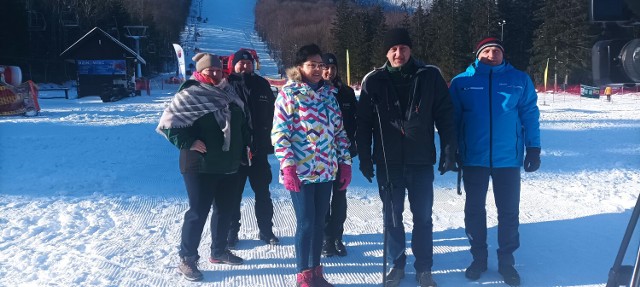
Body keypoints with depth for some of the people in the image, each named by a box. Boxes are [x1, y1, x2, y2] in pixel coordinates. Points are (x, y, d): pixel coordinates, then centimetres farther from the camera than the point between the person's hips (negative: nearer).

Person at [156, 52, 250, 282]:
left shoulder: (228, 94, 10)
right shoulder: (189, 95, -10)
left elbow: (242, 123, 21)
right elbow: (168, 123, -14)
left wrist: (244, 147, 14)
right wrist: (187, 143, -19)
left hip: (229, 165, 7)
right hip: (200, 166, -7)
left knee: (224, 209, 15)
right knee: (198, 212, -4)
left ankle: (219, 251, 31)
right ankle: (187, 259, 8)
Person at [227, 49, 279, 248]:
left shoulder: (262, 85, 6)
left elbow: (271, 113, 12)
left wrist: (268, 140, 7)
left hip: (258, 149, 3)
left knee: (263, 193, 12)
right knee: (233, 194, 7)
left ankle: (266, 230, 24)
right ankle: (231, 232, 19)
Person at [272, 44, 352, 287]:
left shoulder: (328, 93, 11)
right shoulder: (289, 93, -6)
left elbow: (339, 130, 14)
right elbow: (279, 133, -10)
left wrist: (345, 162, 9)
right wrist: (287, 166, -17)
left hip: (325, 170, 5)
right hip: (301, 171, -5)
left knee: (319, 221, 12)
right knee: (306, 222, -1)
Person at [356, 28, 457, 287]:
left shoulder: (429, 77, -2)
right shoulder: (374, 81, -1)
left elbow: (445, 116, 1)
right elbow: (363, 123, 3)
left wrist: (449, 151, -3)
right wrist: (364, 159, 0)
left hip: (421, 161, 0)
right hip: (388, 162, 0)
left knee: (423, 216, 8)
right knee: (392, 216, 10)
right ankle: (396, 264, 26)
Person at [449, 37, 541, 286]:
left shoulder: (519, 80, 2)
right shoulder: (462, 82, 0)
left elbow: (530, 115, 4)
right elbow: (451, 118, 2)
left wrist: (533, 148, 0)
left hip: (508, 158, 0)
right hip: (474, 158, 0)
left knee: (509, 211, 8)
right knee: (474, 210, 10)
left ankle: (506, 261, 23)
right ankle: (478, 257, 27)